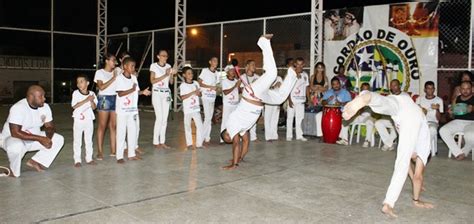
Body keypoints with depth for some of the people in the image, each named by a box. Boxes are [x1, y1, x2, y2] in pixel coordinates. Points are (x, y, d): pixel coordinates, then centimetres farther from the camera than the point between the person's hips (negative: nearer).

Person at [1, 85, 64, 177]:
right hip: (11, 138, -6)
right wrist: (40, 138, -37)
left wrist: (48, 137, -25)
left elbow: (50, 126, -1)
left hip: (33, 138, 7)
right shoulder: (18, 108, -29)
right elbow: (15, 133, -35)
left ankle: (35, 162, 4)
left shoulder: (45, 107, -10)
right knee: (16, 146, -40)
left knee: (59, 139, -5)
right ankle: (14, 171, -9)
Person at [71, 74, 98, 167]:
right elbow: (74, 106, -15)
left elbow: (94, 107, 0)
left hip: (89, 120, 3)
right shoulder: (76, 93, -5)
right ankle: (77, 160, 8)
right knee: (77, 140, 2)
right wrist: (86, 100, -20)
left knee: (89, 140, 10)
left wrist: (92, 101, -20)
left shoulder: (92, 94, 3)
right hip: (78, 120, -2)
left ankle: (89, 158, 19)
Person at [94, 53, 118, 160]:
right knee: (102, 126, -2)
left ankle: (113, 150, 9)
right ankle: (100, 152, 2)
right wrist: (113, 78, -12)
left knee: (114, 126, 4)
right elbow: (101, 87, -10)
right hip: (104, 99, -4)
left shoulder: (116, 72, 14)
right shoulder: (100, 72, 3)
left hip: (115, 98, 4)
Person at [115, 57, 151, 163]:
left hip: (132, 109, 6)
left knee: (133, 132, 10)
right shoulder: (120, 78, -10)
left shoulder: (134, 78, 9)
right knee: (121, 133, -1)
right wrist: (132, 89, -21)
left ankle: (131, 154, 20)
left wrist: (143, 92, -4)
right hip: (122, 110, -6)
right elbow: (120, 93, -18)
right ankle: (119, 156, 6)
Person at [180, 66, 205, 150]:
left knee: (199, 125, -2)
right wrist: (193, 92, -19)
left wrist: (198, 93, -8)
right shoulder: (183, 85, -5)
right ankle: (189, 144, 16)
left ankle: (199, 143, 5)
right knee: (188, 126, 6)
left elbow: (200, 94, 15)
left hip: (196, 108, 4)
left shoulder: (196, 83, 8)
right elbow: (182, 97, -15)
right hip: (187, 109, -3)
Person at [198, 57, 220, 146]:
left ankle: (206, 136, 14)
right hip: (206, 96, -6)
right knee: (207, 117, -10)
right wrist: (211, 87, -12)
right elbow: (199, 83, -6)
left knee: (209, 117, 7)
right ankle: (206, 137, 0)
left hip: (213, 97, 6)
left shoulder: (217, 73, 13)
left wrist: (216, 88, -4)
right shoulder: (205, 71, -2)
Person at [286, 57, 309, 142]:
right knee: (290, 117, 1)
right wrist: (289, 100, -11)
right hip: (292, 99, -3)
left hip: (301, 100, 3)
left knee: (300, 118, 5)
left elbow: (306, 87, 13)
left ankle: (299, 135, 11)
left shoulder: (305, 75, 10)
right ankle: (289, 135, 8)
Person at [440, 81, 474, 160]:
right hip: (457, 121, 4)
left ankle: (464, 152, -3)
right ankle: (458, 153, -18)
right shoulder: (457, 99, 17)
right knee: (443, 131, -23)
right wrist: (451, 113, 0)